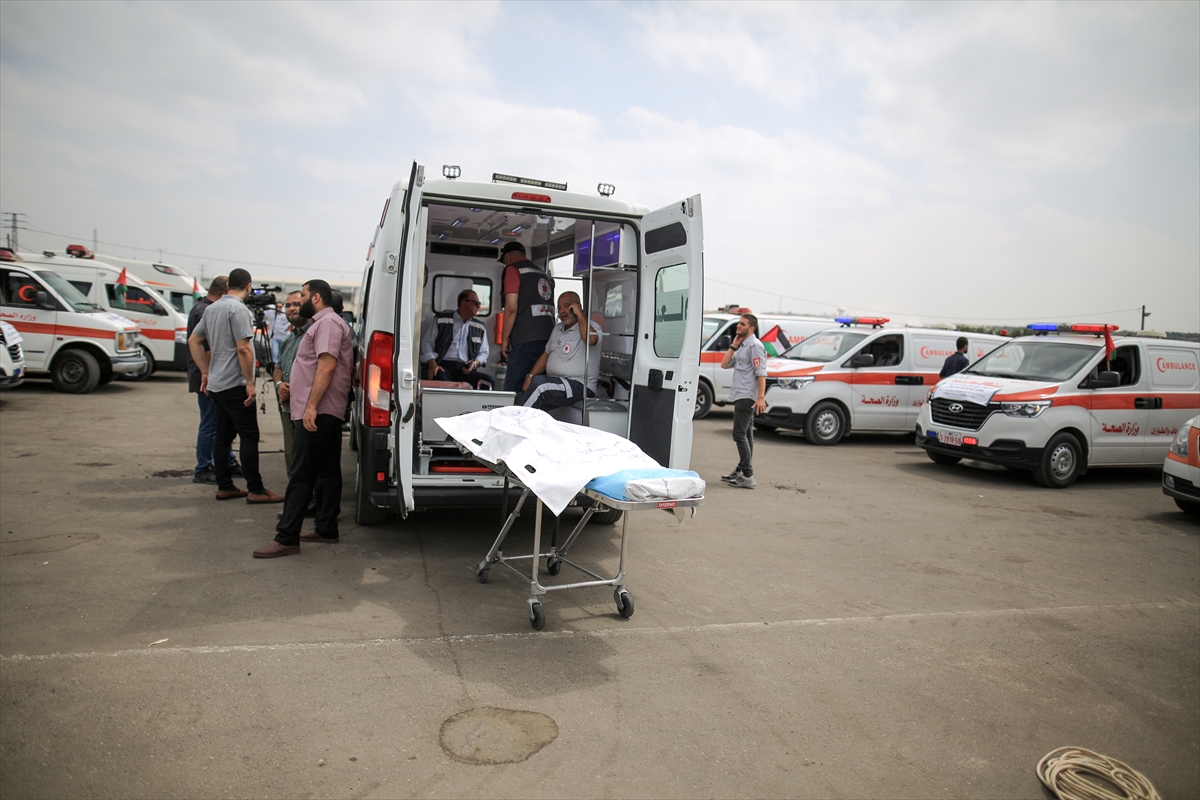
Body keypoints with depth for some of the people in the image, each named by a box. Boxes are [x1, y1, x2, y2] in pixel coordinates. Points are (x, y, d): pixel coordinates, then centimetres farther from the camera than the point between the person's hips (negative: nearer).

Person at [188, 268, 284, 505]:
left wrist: (205, 372, 19)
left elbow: (193, 341, 19)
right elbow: (243, 348, -20)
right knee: (249, 436, -5)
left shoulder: (212, 308, 14)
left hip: (216, 384, 9)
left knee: (223, 435, 12)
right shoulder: (238, 309, -14)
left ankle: (224, 487, 16)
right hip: (235, 384, -9)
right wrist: (250, 382, -16)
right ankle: (255, 490, -4)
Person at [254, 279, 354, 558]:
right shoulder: (323, 323, 23)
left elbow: (327, 366, -22)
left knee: (300, 476, -10)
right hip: (325, 412, 11)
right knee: (326, 472, 12)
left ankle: (287, 538, -9)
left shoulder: (327, 322, -11)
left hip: (317, 412, -11)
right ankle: (326, 529, 19)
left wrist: (311, 406, -26)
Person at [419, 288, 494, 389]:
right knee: (440, 380, -41)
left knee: (490, 381, -26)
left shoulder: (479, 328, 19)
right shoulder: (441, 320, 10)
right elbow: (427, 343, 7)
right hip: (442, 366, -3)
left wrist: (475, 363, -2)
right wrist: (432, 365, -10)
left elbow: (483, 352, 22)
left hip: (465, 370, 4)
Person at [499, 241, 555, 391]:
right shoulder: (545, 274, 22)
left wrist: (505, 339, 0)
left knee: (512, 392, -6)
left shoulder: (513, 269, 2)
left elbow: (511, 307, -8)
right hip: (549, 338, 7)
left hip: (525, 340, -7)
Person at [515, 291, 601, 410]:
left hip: (579, 385, -8)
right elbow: (546, 355, 21)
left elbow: (590, 339, -31)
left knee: (538, 383, -28)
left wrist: (579, 313, -20)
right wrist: (530, 377, 6)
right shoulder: (558, 328, 21)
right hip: (554, 382, 8)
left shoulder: (590, 326, -6)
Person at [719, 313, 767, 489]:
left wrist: (761, 397, -26)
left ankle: (747, 476, -11)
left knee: (740, 435, -12)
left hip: (748, 397, -10)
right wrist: (734, 345, 8)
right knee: (746, 435, 15)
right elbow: (724, 364, 15)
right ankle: (742, 471, 22)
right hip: (740, 396, 10)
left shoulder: (755, 346, -11)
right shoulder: (742, 346, 18)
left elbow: (761, 373, -19)